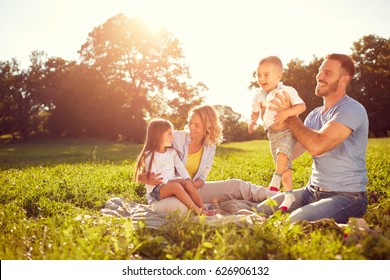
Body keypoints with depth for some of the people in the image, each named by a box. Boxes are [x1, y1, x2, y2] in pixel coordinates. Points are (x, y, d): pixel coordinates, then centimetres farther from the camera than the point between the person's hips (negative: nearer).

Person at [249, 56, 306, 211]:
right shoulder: (259, 95, 3)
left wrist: (286, 113, -33)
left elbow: (302, 106, -19)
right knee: (284, 166, 11)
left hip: (288, 131, -5)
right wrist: (252, 122, -3)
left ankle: (276, 178, -13)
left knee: (282, 152, -33)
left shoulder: (287, 91, -14)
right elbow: (255, 112, 17)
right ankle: (289, 195, 17)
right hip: (272, 135, 5)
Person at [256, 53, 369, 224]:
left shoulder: (352, 109, -14)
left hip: (346, 197, -7)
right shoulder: (315, 115, 11)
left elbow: (317, 146, -28)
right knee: (261, 211, -5)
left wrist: (289, 115, -15)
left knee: (295, 223, -31)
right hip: (312, 191, 7)